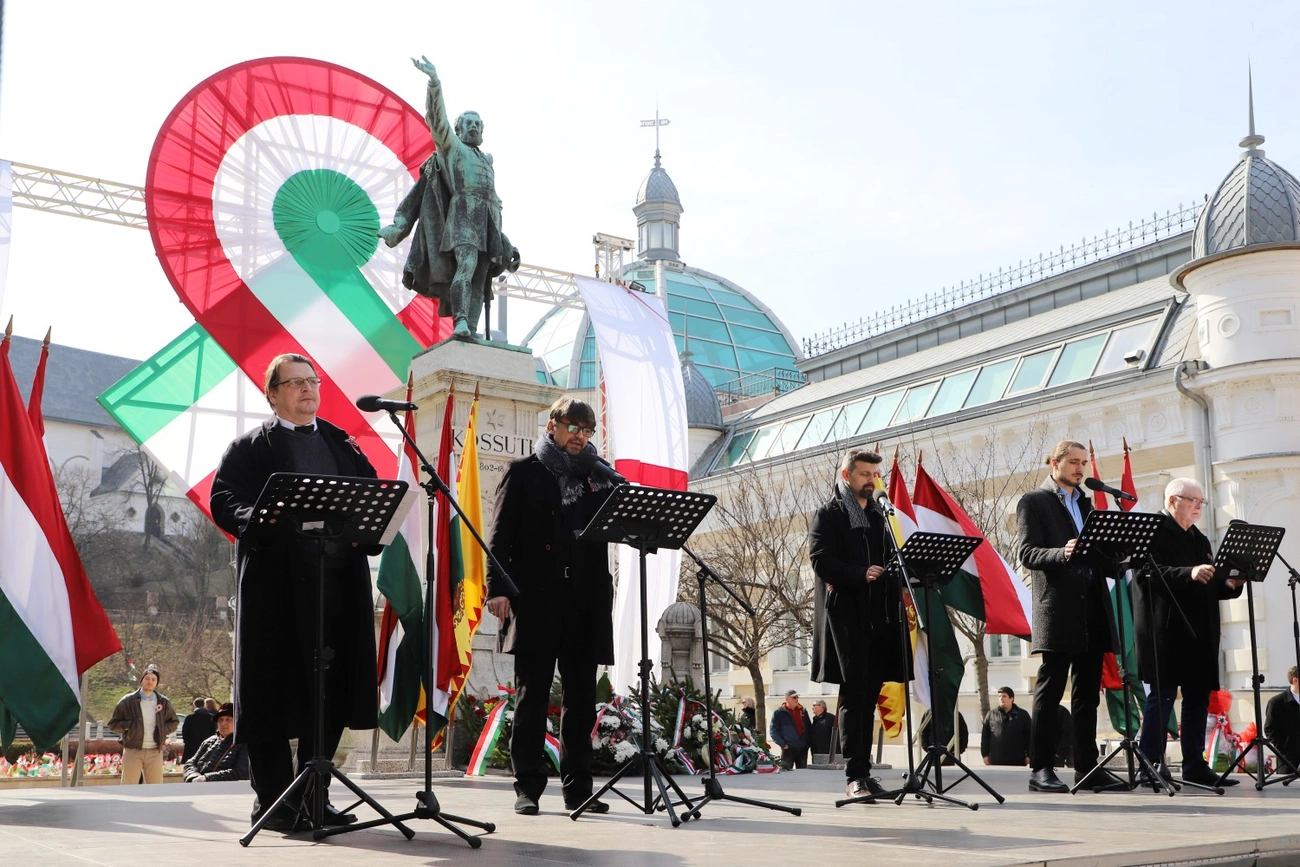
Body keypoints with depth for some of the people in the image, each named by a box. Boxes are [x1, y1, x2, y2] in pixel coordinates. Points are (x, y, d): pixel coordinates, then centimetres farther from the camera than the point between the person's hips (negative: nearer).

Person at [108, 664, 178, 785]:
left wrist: (162, 730, 1)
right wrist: (131, 726, -12)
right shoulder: (128, 701, 0)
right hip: (133, 751, -2)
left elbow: (174, 722, 20)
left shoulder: (163, 702, 8)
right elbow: (113, 724, 4)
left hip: (155, 752, 3)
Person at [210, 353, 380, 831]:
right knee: (274, 690, -2)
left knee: (330, 690, 6)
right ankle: (271, 800, 7)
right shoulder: (252, 446, 6)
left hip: (338, 581, 5)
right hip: (276, 583, -4)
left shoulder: (342, 443, 20)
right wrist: (264, 521, -23)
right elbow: (223, 499, -5)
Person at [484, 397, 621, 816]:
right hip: (536, 600, -3)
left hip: (585, 603, 4)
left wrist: (603, 481, -1)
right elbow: (501, 533, 1)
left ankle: (578, 788, 11)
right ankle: (527, 788, 6)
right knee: (532, 698, 1)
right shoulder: (523, 472, 9)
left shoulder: (597, 476, 19)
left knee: (581, 699, 5)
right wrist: (497, 587, -10)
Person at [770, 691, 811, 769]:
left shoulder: (803, 711, 12)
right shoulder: (779, 712, -4)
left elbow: (809, 727, 20)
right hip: (788, 749, -5)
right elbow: (773, 730, -7)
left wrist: (809, 742, 9)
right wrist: (783, 744, -13)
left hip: (803, 749, 5)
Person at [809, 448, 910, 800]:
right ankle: (856, 775, -9)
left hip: (878, 616, 6)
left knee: (868, 695, 7)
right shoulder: (829, 514, 2)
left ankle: (863, 770, 12)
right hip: (845, 614, -6)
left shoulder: (877, 517, 22)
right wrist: (860, 575, -22)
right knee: (854, 694, -9)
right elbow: (821, 559, -11)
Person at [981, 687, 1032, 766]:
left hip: (1017, 761, -1)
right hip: (996, 761, 1)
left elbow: (1029, 736, 4)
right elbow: (985, 736, 8)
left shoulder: (1022, 715, 5)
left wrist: (1028, 755, -1)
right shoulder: (991, 714, 7)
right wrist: (985, 754, 3)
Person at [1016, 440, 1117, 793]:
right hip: (1057, 611, -7)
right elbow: (1027, 554, -11)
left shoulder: (1086, 503, 22)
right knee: (1049, 693, -4)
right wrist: (1062, 553, -28)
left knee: (1088, 693, 9)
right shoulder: (1034, 502, 0)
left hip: (1091, 610, 7)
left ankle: (1087, 766, 15)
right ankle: (1041, 769, -1)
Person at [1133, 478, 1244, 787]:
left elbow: (1208, 585, 21)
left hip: (1199, 632, 8)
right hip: (1166, 631, -8)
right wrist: (1189, 574, -29)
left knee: (1198, 695, 8)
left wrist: (1229, 585, 1)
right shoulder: (1153, 532, -4)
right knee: (1163, 694, -6)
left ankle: (1195, 765, 14)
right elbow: (1148, 574, -18)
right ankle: (1150, 765, -2)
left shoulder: (1199, 539, 21)